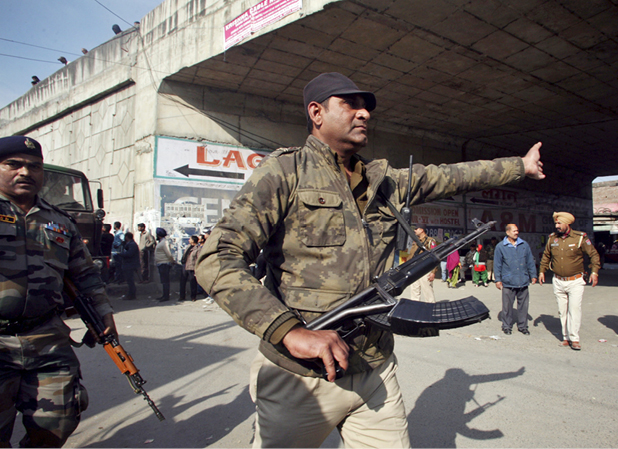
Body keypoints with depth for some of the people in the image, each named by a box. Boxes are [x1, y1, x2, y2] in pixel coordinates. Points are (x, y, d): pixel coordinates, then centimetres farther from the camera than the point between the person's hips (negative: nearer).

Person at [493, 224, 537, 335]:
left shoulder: (524, 245, 8)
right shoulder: (500, 247, 0)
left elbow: (530, 262, 14)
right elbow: (497, 264, 2)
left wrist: (533, 276, 12)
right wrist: (498, 279, -1)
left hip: (523, 282, 3)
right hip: (508, 282, -2)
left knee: (523, 305, 9)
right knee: (507, 306, 4)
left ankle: (522, 326, 23)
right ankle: (507, 326, 18)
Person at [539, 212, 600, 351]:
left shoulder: (580, 237, -8)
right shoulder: (552, 238, 4)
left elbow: (593, 254, -1)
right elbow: (546, 256, 17)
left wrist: (594, 271, -11)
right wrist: (542, 271, 12)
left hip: (575, 281, -4)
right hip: (558, 282, 4)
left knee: (575, 308, -12)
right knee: (562, 310, 7)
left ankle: (574, 338, -5)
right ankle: (566, 337, 14)